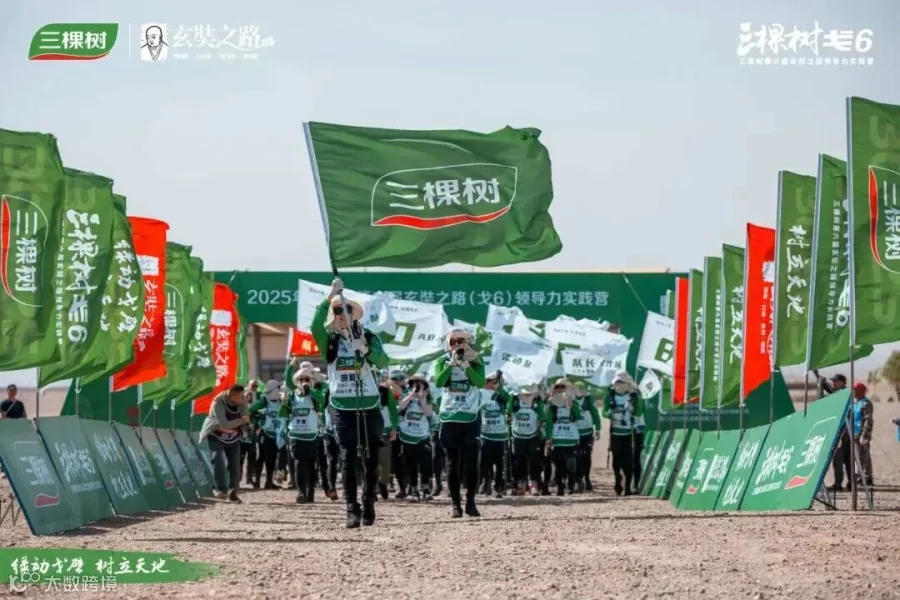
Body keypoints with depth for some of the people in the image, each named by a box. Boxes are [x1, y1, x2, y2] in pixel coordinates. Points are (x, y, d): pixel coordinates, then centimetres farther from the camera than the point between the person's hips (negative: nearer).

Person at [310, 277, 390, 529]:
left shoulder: (368, 338, 3)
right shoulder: (330, 340, 3)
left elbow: (382, 362, -14)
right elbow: (315, 326, -19)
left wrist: (366, 350, -34)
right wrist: (329, 297, -27)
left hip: (369, 405, 1)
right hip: (342, 406, 0)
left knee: (371, 457, 6)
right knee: (347, 457, -5)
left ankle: (368, 503, 22)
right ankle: (352, 509, -7)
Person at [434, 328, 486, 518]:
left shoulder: (475, 361, 4)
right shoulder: (442, 361, 5)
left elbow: (480, 382, -12)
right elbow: (438, 381, -12)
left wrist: (466, 365, -20)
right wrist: (452, 363, -17)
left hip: (471, 418, 0)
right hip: (449, 418, 0)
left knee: (471, 462, -1)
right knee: (452, 463, 2)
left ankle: (471, 502, 7)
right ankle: (456, 504, 5)